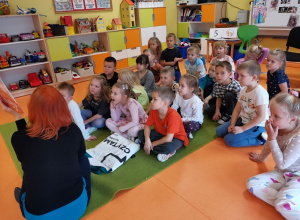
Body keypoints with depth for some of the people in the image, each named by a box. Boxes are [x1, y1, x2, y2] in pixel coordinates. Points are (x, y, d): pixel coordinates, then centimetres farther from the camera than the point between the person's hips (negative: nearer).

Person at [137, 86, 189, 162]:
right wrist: (147, 140, -22)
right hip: (161, 134, 7)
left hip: (176, 138, -7)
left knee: (167, 147, -40)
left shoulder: (173, 115, -33)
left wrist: (153, 144, -22)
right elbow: (147, 126, -4)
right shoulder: (154, 111, -13)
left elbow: (168, 139, -34)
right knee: (141, 133, -9)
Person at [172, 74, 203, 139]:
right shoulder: (178, 96, -11)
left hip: (195, 122, -6)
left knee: (190, 125, -39)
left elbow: (196, 118, -24)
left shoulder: (196, 102, -28)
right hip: (183, 119, 6)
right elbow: (173, 108, -3)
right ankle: (186, 133, -18)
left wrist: (182, 120, -26)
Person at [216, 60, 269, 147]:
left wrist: (242, 128, -21)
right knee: (219, 131, 5)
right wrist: (232, 125, -8)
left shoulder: (260, 93, -25)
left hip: (257, 126, -8)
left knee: (229, 140, -19)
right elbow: (237, 109, 3)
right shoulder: (243, 89, -1)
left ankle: (259, 140, -5)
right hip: (243, 120, 8)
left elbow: (261, 117, -25)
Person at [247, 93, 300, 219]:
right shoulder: (278, 128, -6)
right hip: (281, 173, 8)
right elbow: (269, 146, 17)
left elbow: (282, 164, -22)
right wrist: (260, 158, 34)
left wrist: (272, 139, -24)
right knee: (251, 184, -13)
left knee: (284, 205, -35)